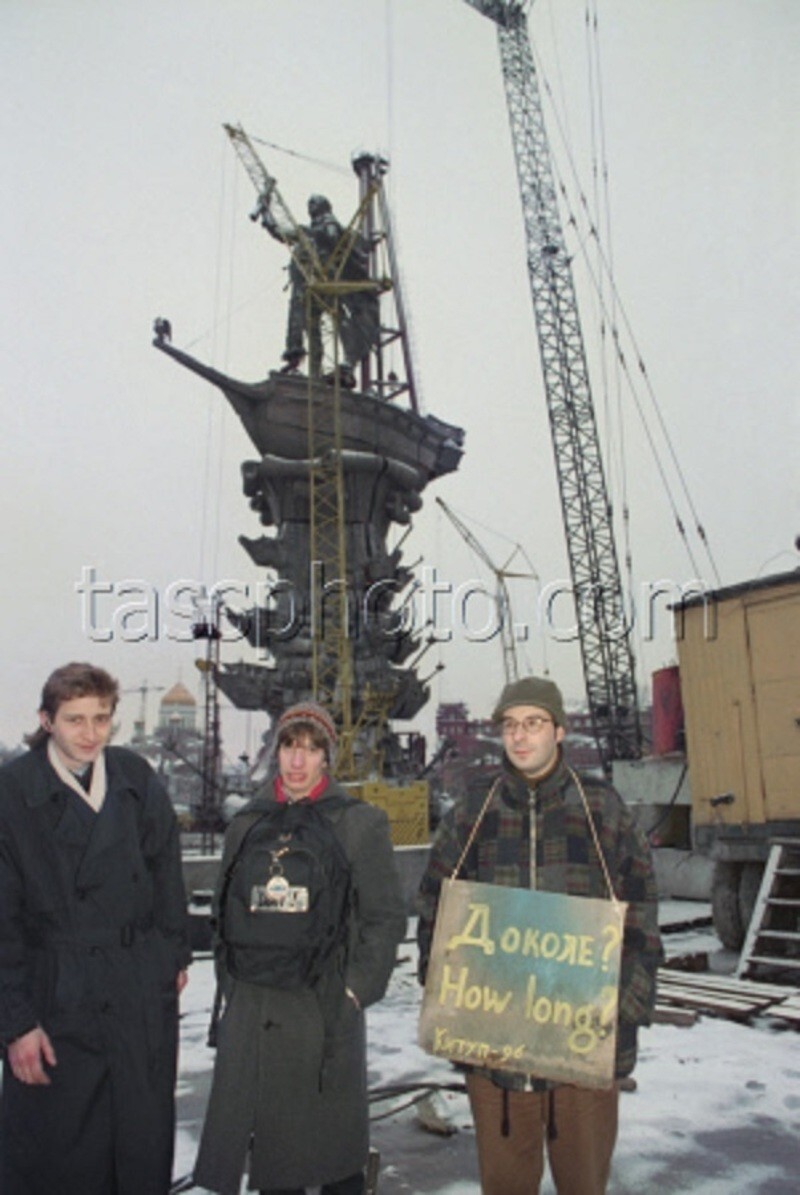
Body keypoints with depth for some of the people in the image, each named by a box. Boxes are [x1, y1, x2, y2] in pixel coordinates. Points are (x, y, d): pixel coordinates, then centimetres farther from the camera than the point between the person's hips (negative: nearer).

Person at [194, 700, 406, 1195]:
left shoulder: (361, 823, -2)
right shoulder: (248, 824, 8)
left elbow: (387, 917, -2)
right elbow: (225, 912, 15)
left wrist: (355, 991, -7)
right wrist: (233, 985, 8)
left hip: (327, 1011, -3)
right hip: (254, 1015, 3)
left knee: (335, 1153, 8)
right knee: (269, 1149, 12)